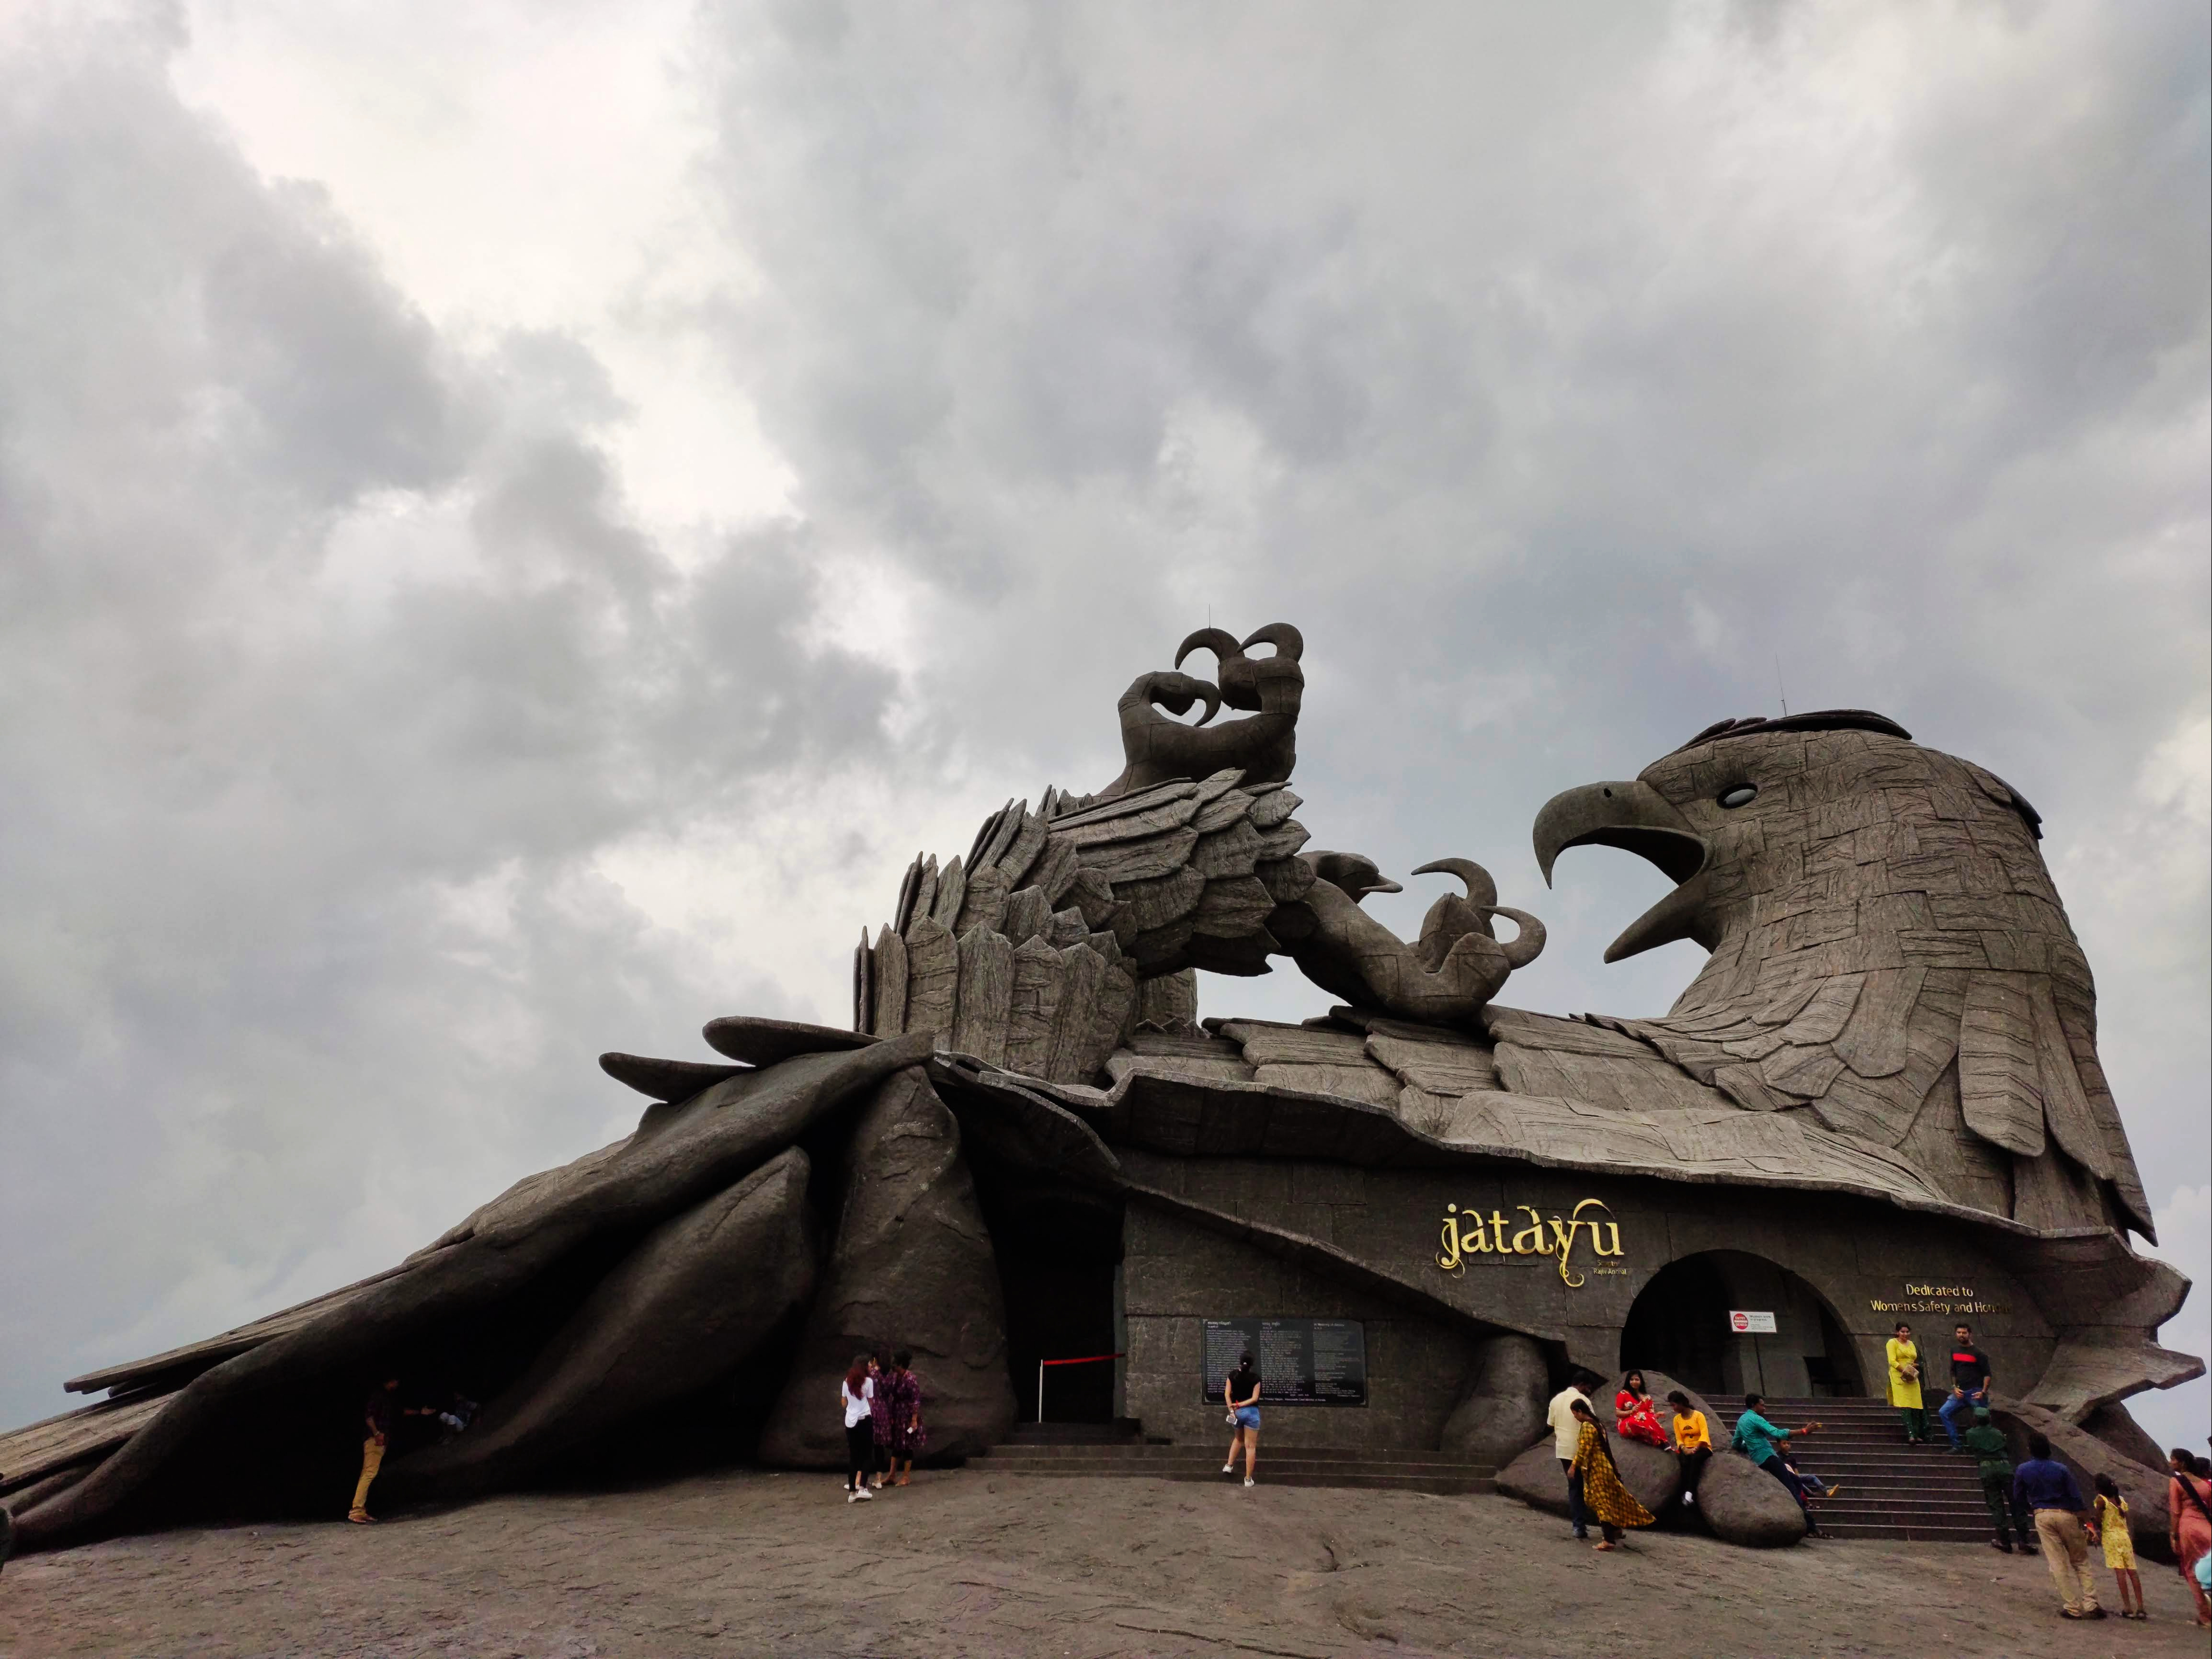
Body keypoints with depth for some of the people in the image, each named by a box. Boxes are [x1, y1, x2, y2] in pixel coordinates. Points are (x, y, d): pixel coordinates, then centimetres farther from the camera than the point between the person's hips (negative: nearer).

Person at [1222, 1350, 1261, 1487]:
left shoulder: (1232, 1375, 2)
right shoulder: (1255, 1378, -5)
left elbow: (1227, 1395, -4)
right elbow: (1254, 1399, -10)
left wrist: (1232, 1410, -7)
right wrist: (1240, 1405, -8)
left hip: (1236, 1412, 3)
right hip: (1251, 1412, -3)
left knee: (1238, 1438, 30)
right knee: (1250, 1446, 3)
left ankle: (1229, 1465, 26)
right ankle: (1248, 1479, 5)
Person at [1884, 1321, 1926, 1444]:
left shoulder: (1912, 1344, 20)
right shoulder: (1892, 1343, 0)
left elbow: (1916, 1362, 21)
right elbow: (1892, 1361, -9)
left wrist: (1914, 1366, -1)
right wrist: (1904, 1371, -20)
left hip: (1912, 1379, 6)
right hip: (1899, 1378, -6)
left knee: (1915, 1406, 2)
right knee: (1905, 1406, -13)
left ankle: (1917, 1435, 9)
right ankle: (1910, 1435, -19)